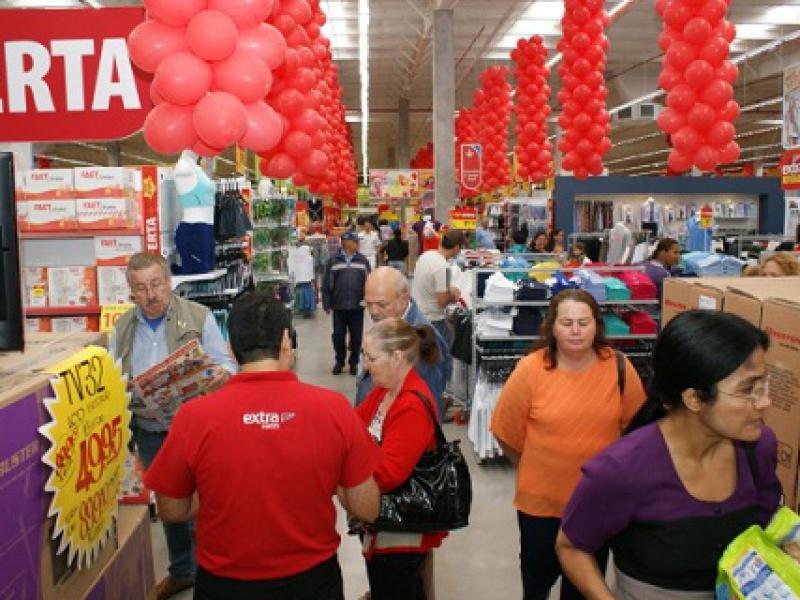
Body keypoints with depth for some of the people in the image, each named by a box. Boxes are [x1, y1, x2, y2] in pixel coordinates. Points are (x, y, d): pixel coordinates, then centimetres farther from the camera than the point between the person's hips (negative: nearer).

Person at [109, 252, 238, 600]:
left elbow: (225, 364, -8)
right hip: (150, 435, 4)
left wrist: (223, 374, -31)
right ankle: (181, 571, 38)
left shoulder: (198, 317, -6)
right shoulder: (122, 328, 7)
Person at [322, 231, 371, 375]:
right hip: (338, 307, -1)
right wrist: (326, 303, -3)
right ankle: (339, 362, 24)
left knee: (356, 336, 7)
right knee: (338, 335, 6)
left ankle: (354, 363, 22)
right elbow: (326, 284, 1)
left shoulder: (363, 260, 5)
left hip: (357, 307, 1)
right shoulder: (333, 261, 1)